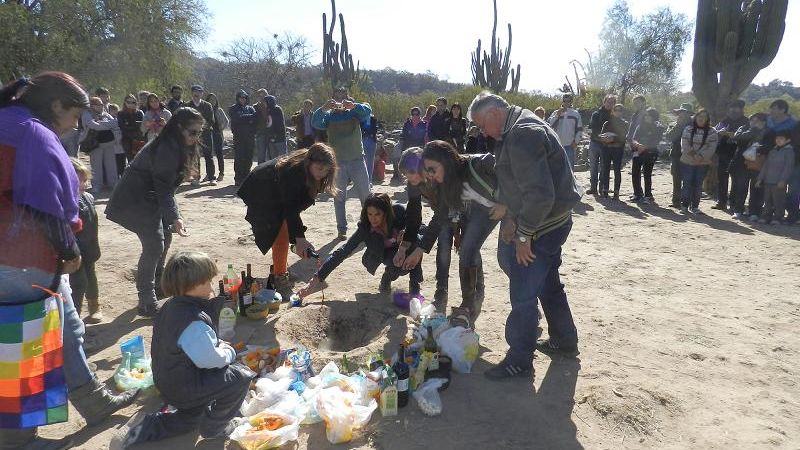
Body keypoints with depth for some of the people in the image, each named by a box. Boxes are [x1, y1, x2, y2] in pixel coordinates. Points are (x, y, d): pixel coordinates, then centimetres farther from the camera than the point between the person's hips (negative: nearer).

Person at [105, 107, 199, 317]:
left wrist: (174, 215, 11)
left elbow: (167, 186, 13)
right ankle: (146, 303, -10)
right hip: (134, 201, -10)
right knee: (154, 246, -14)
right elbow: (164, 189, -26)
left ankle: (157, 283, 33)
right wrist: (174, 217, -33)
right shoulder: (167, 149, -23)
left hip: (149, 198, 10)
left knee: (164, 237, 16)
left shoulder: (177, 147, 8)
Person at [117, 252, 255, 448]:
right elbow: (209, 360, -27)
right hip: (185, 388, -10)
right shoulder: (194, 322, -31)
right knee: (241, 376, -8)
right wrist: (229, 352, -8)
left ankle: (149, 428, 21)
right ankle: (214, 427, 7)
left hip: (168, 382, 10)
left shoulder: (171, 306, 0)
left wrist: (218, 345, 2)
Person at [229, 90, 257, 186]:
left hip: (250, 137, 3)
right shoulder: (233, 109, 6)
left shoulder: (250, 108, 16)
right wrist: (250, 116, -11)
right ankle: (238, 180, -1)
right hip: (239, 137, -3)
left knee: (248, 159, 5)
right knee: (239, 159, -5)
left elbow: (255, 119, 0)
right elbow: (238, 118, -13)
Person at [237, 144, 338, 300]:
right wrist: (299, 238, -45)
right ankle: (280, 278, -9)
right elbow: (289, 208, -40)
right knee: (280, 234, -15)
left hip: (279, 196, 8)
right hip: (262, 196, -8)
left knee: (286, 231, 12)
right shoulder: (291, 171, -39)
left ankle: (283, 268, 29)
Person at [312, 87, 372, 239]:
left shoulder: (354, 112, 6)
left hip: (357, 159, 0)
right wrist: (323, 108, -31)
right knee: (339, 197, 6)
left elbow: (367, 111, -14)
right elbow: (315, 123, -13)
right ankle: (342, 229, 15)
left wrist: (353, 105, -34)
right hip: (337, 162, 1)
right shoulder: (328, 115, 6)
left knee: (366, 194, 4)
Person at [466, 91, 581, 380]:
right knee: (548, 284, 23)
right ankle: (564, 341, 40)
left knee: (522, 294, -1)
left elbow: (540, 193, -29)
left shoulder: (522, 135, -23)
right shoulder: (518, 127, 11)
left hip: (542, 226, -10)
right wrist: (512, 220, 8)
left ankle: (519, 361, 13)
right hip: (551, 222, 11)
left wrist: (524, 234, -20)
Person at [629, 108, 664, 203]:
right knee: (635, 173, 0)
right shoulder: (641, 126, 13)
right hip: (638, 152, 4)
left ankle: (648, 196, -2)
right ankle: (637, 194, 14)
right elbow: (633, 138, 6)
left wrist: (644, 147, -18)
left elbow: (655, 142, -7)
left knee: (647, 174, -9)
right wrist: (637, 144, -15)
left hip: (650, 153, -4)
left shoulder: (658, 128, 2)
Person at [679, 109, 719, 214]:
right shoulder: (688, 129, 4)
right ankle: (684, 205, 6)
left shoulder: (712, 131, 3)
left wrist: (702, 156, -17)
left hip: (703, 163, 0)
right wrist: (693, 155, -16)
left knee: (698, 184, 3)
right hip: (687, 161, 0)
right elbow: (684, 144, -4)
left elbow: (712, 147, -4)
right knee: (687, 183, -1)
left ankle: (695, 206, 11)